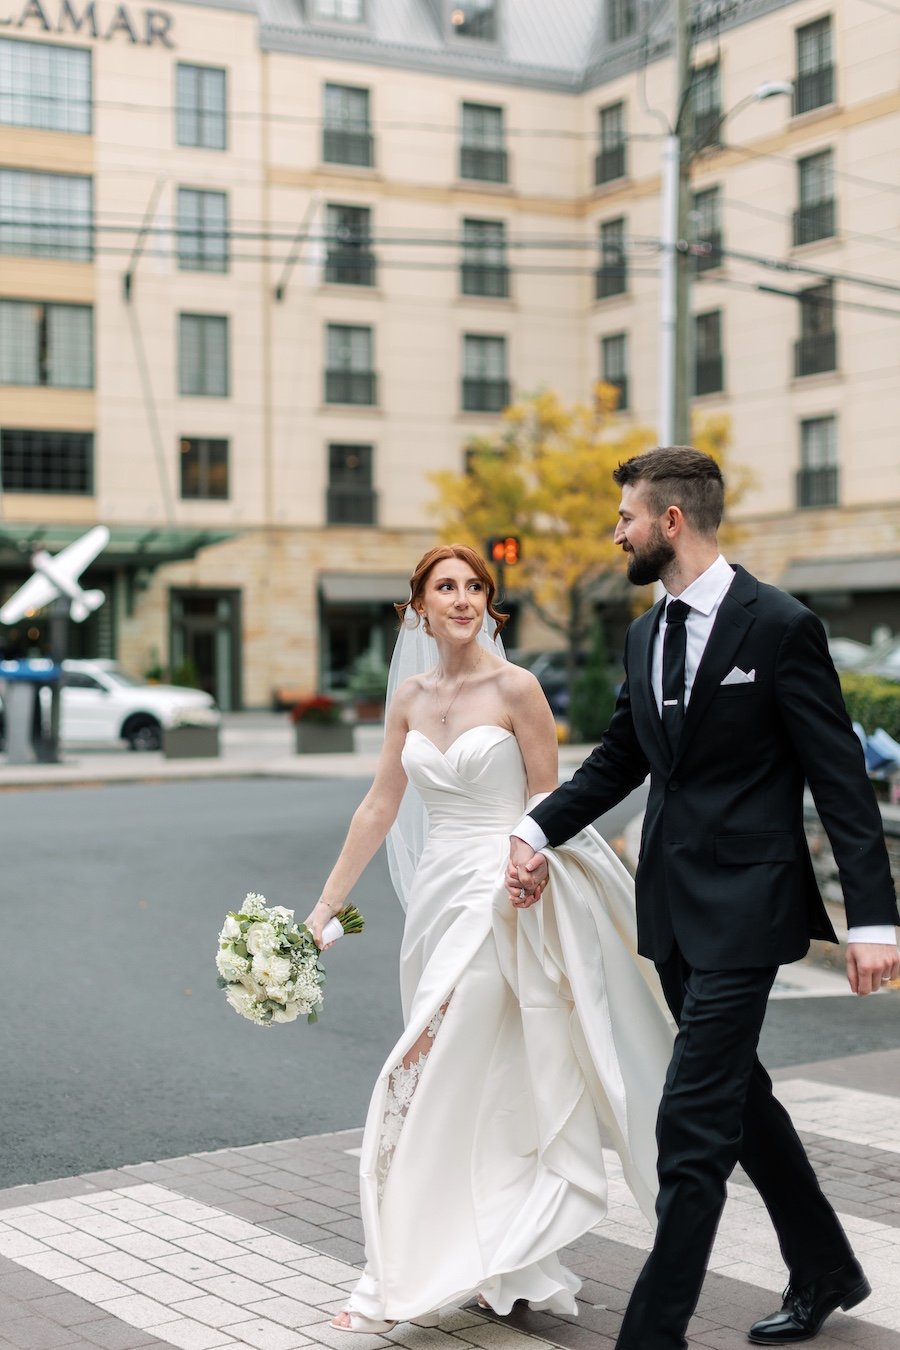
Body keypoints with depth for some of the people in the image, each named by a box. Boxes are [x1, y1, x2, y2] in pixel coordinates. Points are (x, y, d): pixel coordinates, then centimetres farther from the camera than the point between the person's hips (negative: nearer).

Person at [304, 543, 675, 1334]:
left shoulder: (515, 688, -8)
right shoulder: (411, 698, 8)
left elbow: (547, 806, -5)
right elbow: (378, 810, 10)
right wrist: (324, 908, 9)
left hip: (502, 897, -6)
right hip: (438, 894, 6)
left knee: (438, 1087, -8)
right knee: (485, 1094, 12)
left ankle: (404, 1284, 0)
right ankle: (512, 1271, 24)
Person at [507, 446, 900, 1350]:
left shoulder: (780, 627, -12)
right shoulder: (645, 636, 10)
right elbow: (618, 759, 18)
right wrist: (537, 831, 3)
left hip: (742, 909, -8)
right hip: (672, 904, 8)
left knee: (693, 1123, -8)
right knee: (735, 1095, 19)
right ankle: (824, 1271, 38)